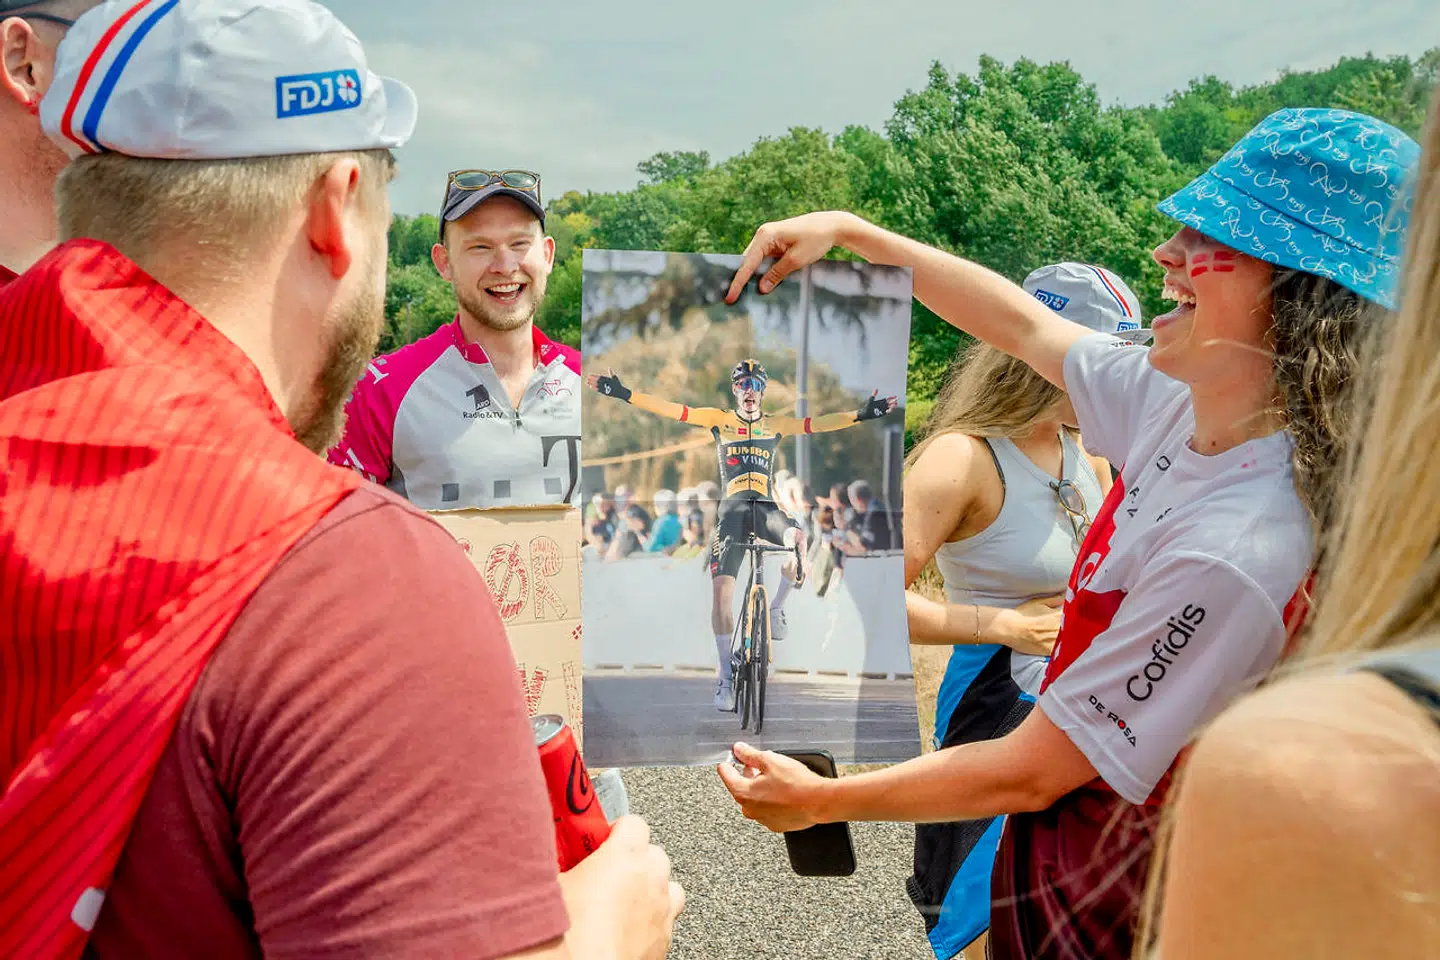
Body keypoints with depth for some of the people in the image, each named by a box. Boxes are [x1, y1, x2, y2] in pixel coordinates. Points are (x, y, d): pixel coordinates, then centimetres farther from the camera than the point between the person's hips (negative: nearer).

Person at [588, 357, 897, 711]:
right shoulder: (720, 420, 8)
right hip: (733, 509, -1)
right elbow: (671, 409, 0)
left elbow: (817, 424, 3)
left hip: (767, 508, 1)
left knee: (798, 539, -33)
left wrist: (861, 414, -9)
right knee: (722, 589, -13)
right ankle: (725, 676, -2)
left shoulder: (776, 424, 13)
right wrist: (624, 393, -10)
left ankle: (776, 608, -6)